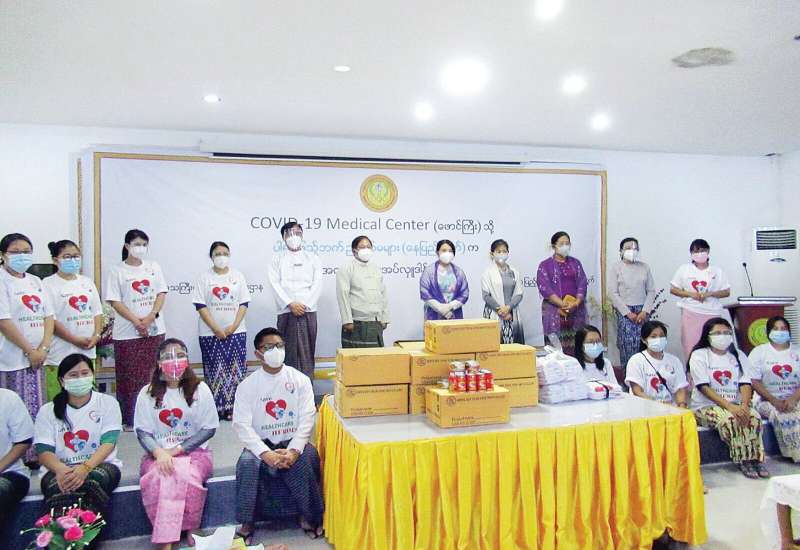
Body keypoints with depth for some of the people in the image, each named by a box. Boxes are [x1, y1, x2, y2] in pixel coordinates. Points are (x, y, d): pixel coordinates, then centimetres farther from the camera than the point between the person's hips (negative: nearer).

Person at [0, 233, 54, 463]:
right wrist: (30, 351, -13)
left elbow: (48, 317, 10)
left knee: (35, 408, 10)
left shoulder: (35, 281, 14)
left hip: (37, 356, 6)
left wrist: (43, 348, -4)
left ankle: (34, 455, 19)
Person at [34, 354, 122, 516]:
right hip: (60, 469, 1)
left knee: (93, 479, -36)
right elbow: (44, 451, -2)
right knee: (58, 485, -35)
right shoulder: (48, 411, 10)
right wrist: (61, 470, -27)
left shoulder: (107, 403, 5)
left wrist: (86, 468, -28)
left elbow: (108, 442, -7)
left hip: (100, 465, -1)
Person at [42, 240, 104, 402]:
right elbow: (50, 320, -10)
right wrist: (75, 340, -14)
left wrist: (96, 335, -3)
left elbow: (97, 312, 14)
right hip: (60, 354, -5)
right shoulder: (49, 284, -3)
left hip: (88, 351, 5)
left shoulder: (87, 282, 14)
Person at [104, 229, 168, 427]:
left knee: (152, 374, 6)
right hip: (127, 332, -3)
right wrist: (136, 321, -16)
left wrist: (151, 316, -10)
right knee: (129, 377, 0)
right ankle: (128, 418, 9)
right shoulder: (117, 271, 0)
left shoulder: (154, 267, 10)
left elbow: (161, 294, 6)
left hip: (154, 330, 3)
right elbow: (115, 301, -5)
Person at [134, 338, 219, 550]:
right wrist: (159, 453, -18)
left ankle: (190, 530, -8)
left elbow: (209, 428, -1)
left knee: (186, 476, -33)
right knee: (156, 479, -32)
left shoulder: (200, 389, 2)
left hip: (193, 451, -1)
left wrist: (177, 450, -12)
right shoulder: (147, 393, 6)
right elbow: (142, 431, 2)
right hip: (158, 453, 1)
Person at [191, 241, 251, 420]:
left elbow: (244, 304, 3)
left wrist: (233, 326, -9)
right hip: (211, 333, -1)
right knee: (215, 372, 1)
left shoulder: (237, 276, 7)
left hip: (236, 332, 2)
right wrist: (216, 329, -12)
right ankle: (216, 408, 9)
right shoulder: (204, 277, 2)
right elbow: (200, 305, -5)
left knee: (236, 370, 1)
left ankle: (234, 408, 9)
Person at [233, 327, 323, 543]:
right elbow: (242, 425, -9)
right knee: (247, 463, -30)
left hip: (293, 443, 0)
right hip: (261, 444, 0)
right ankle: (247, 523, -14)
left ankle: (309, 517, -9)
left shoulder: (300, 380, 0)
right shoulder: (247, 386, -1)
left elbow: (307, 419, -6)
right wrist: (266, 454, -23)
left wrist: (294, 450, -21)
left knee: (308, 458, -29)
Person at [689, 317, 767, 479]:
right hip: (706, 406, -4)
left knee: (754, 416, -27)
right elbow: (704, 388, -12)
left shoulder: (738, 355, 13)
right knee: (729, 418, -33)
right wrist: (729, 406, -23)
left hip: (735, 405, 4)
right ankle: (743, 460, -18)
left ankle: (756, 458, -17)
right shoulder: (699, 355, -2)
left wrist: (744, 405, -18)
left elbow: (745, 384, 2)